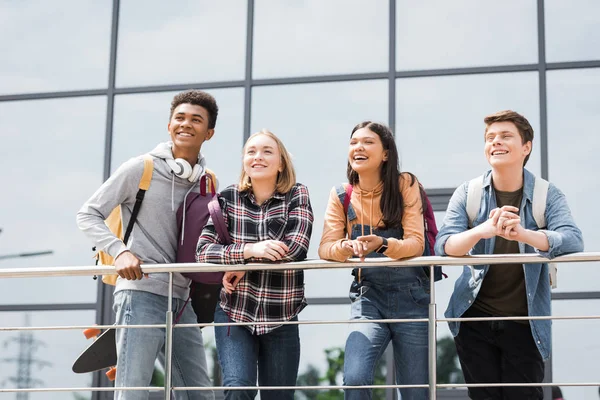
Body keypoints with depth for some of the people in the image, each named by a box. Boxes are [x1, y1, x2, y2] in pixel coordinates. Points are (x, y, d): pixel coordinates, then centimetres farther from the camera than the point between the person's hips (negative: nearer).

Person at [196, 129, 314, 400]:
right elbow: (203, 251, -10)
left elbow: (296, 247, -16)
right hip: (234, 314, 0)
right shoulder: (227, 199, 1)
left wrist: (241, 264, -15)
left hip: (281, 320, 0)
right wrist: (249, 250, -25)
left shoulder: (297, 196, -1)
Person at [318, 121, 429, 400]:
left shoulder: (405, 185, -5)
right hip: (368, 296, 1)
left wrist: (382, 244, -33)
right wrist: (346, 247, -29)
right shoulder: (341, 196, 2)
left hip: (411, 296, -1)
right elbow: (325, 248, -6)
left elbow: (416, 243, -13)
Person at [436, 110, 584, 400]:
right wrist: (483, 230, -36)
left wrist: (522, 233, -40)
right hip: (474, 318, 1)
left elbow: (573, 240, -21)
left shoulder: (547, 195, -5)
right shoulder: (468, 193, -3)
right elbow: (443, 245, -14)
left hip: (524, 322, -1)